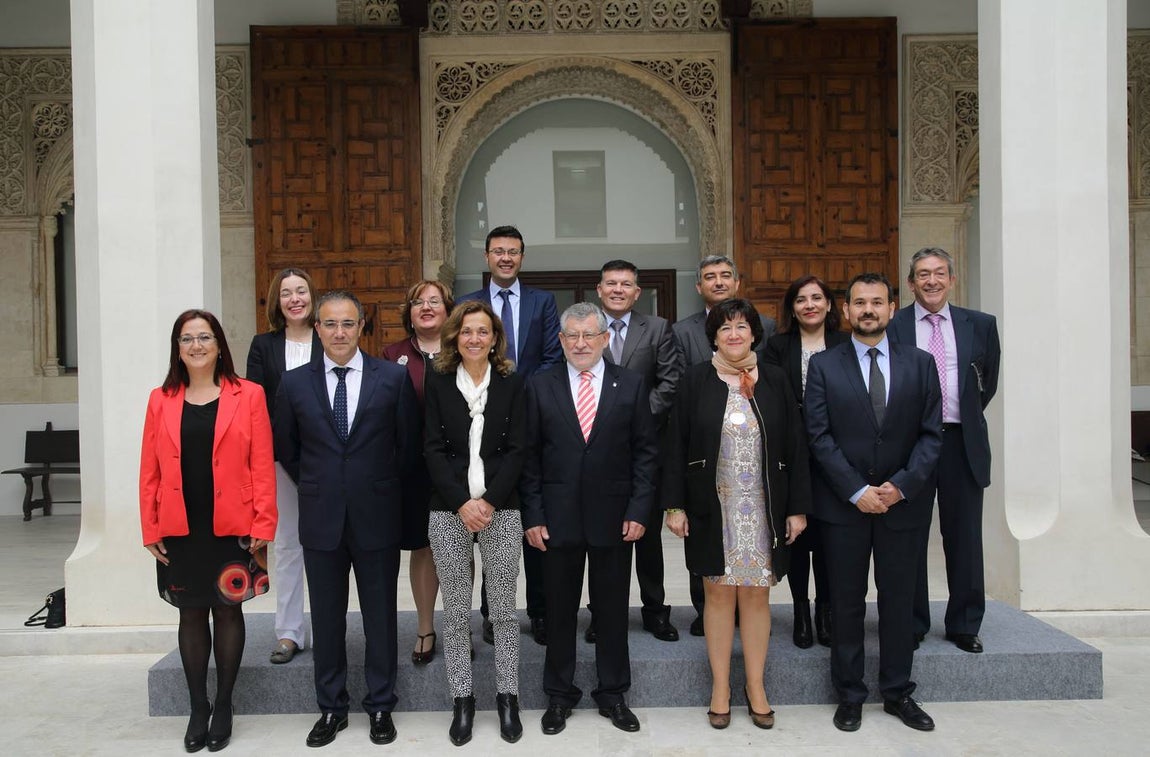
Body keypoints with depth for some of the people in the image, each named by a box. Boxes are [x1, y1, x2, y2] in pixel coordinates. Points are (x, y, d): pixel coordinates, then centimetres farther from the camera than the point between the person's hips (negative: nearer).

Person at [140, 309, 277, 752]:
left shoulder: (248, 395, -3)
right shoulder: (161, 400, 5)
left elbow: (263, 467, -5)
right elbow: (150, 471, 5)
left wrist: (263, 527, -9)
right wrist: (150, 530, 1)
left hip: (231, 528, -2)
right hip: (180, 531, 2)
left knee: (228, 612, 9)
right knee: (191, 615, 11)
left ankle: (223, 706, 23)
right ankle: (198, 708, 24)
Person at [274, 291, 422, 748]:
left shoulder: (393, 377, -3)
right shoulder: (294, 383, 2)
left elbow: (410, 444, 4)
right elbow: (285, 448, 13)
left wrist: (387, 493, 8)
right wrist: (317, 488, 12)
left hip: (377, 516, -1)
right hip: (321, 519, 2)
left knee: (380, 616, 9)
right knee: (327, 618, 10)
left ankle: (381, 706, 23)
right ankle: (331, 708, 25)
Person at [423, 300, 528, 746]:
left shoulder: (511, 383, 5)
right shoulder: (438, 381, 5)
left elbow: (516, 450, 0)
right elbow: (433, 449, -1)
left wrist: (490, 501, -11)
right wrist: (461, 503, -11)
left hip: (501, 508, 0)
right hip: (449, 509, 0)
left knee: (503, 608, 4)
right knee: (455, 610, 5)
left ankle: (507, 698, 17)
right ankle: (462, 700, 17)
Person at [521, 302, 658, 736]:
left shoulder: (631, 385, 1)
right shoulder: (540, 386, 1)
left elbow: (644, 452, 1)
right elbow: (530, 455, 1)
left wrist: (639, 509, -6)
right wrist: (532, 515, -4)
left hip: (613, 517, 0)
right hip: (557, 517, 0)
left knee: (612, 611, 11)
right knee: (559, 611, 11)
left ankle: (612, 694, 27)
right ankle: (559, 695, 27)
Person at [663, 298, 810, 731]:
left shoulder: (775, 381, 3)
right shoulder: (696, 381, 0)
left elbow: (795, 447, 3)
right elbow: (677, 446, 0)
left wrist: (797, 507, -1)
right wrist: (675, 505, -5)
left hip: (763, 509, 1)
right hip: (713, 508, -1)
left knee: (756, 594, 8)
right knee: (719, 593, 6)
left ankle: (756, 688, 22)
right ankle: (720, 688, 20)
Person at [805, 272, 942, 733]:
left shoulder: (919, 364, 5)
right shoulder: (823, 366, 0)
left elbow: (931, 433, 1)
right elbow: (819, 436, -6)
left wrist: (901, 486, -10)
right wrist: (857, 491, -13)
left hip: (902, 502, 2)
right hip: (843, 505, -1)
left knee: (899, 602, 11)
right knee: (847, 604, 7)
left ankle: (898, 693, 26)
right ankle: (849, 696, 20)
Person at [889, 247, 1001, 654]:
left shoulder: (980, 325, 7)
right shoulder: (891, 327, 0)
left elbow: (989, 381, 18)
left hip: (962, 444, 2)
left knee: (965, 537, 9)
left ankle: (965, 625, 22)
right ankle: (911, 623, 18)